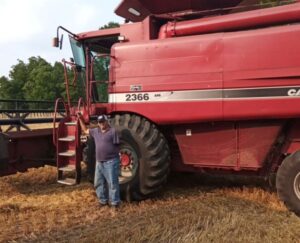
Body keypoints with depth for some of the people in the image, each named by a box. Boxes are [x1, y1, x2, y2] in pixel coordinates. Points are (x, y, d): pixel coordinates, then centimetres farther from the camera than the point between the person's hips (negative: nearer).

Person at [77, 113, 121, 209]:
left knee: (112, 183, -4)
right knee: (99, 183, 14)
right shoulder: (96, 131, 13)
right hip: (99, 162, 7)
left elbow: (116, 145, -8)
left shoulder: (113, 131, -6)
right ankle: (103, 200, 27)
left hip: (110, 162, -7)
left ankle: (115, 202, 5)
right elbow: (85, 130, 28)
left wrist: (113, 154, -12)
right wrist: (80, 119, 24)